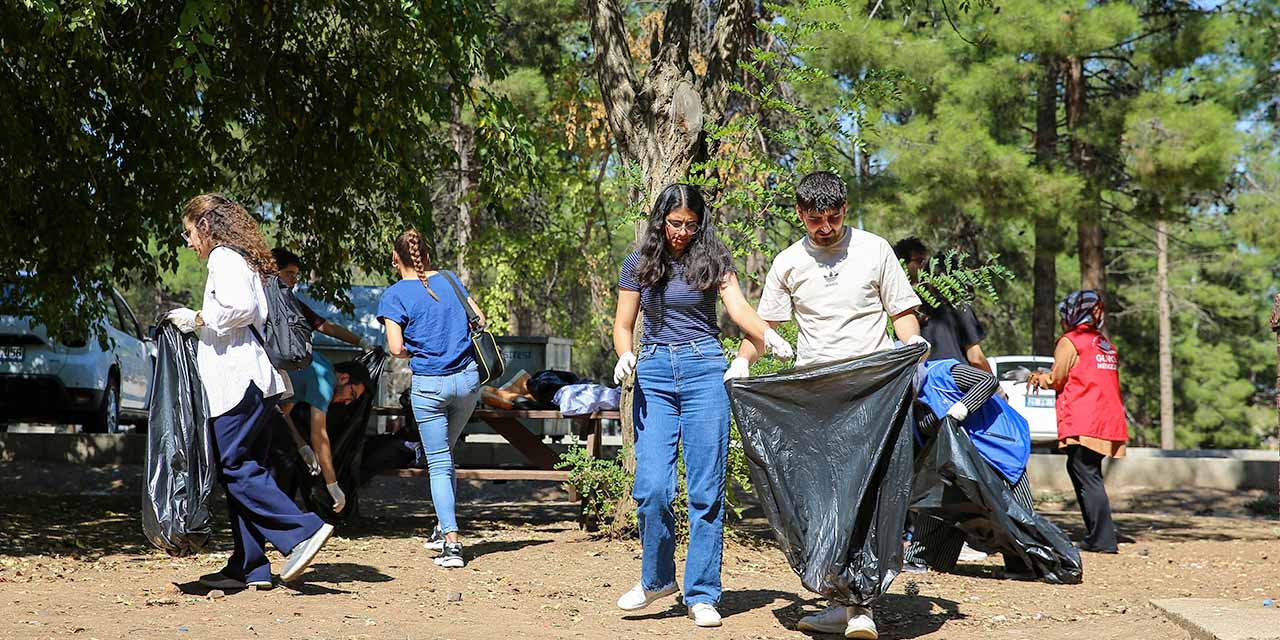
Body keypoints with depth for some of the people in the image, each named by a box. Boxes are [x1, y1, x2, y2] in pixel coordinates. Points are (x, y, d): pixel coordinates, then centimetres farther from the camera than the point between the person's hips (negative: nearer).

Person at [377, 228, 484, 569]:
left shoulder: (395, 295, -7)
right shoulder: (448, 279, 6)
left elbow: (396, 348, -13)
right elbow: (480, 320, 9)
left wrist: (416, 351, 7)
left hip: (428, 384, -4)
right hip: (467, 377, 4)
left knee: (439, 464, 2)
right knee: (444, 454, 22)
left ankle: (452, 543, -7)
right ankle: (444, 527, 25)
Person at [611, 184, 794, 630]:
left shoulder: (712, 260, 4)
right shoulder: (638, 265, 10)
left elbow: (738, 308, -9)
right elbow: (623, 324, 13)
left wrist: (767, 334, -30)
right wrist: (625, 355, -10)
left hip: (704, 369, -1)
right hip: (654, 373, 1)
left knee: (706, 489, -3)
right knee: (652, 486, -8)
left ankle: (702, 595, 4)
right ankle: (657, 579, 14)